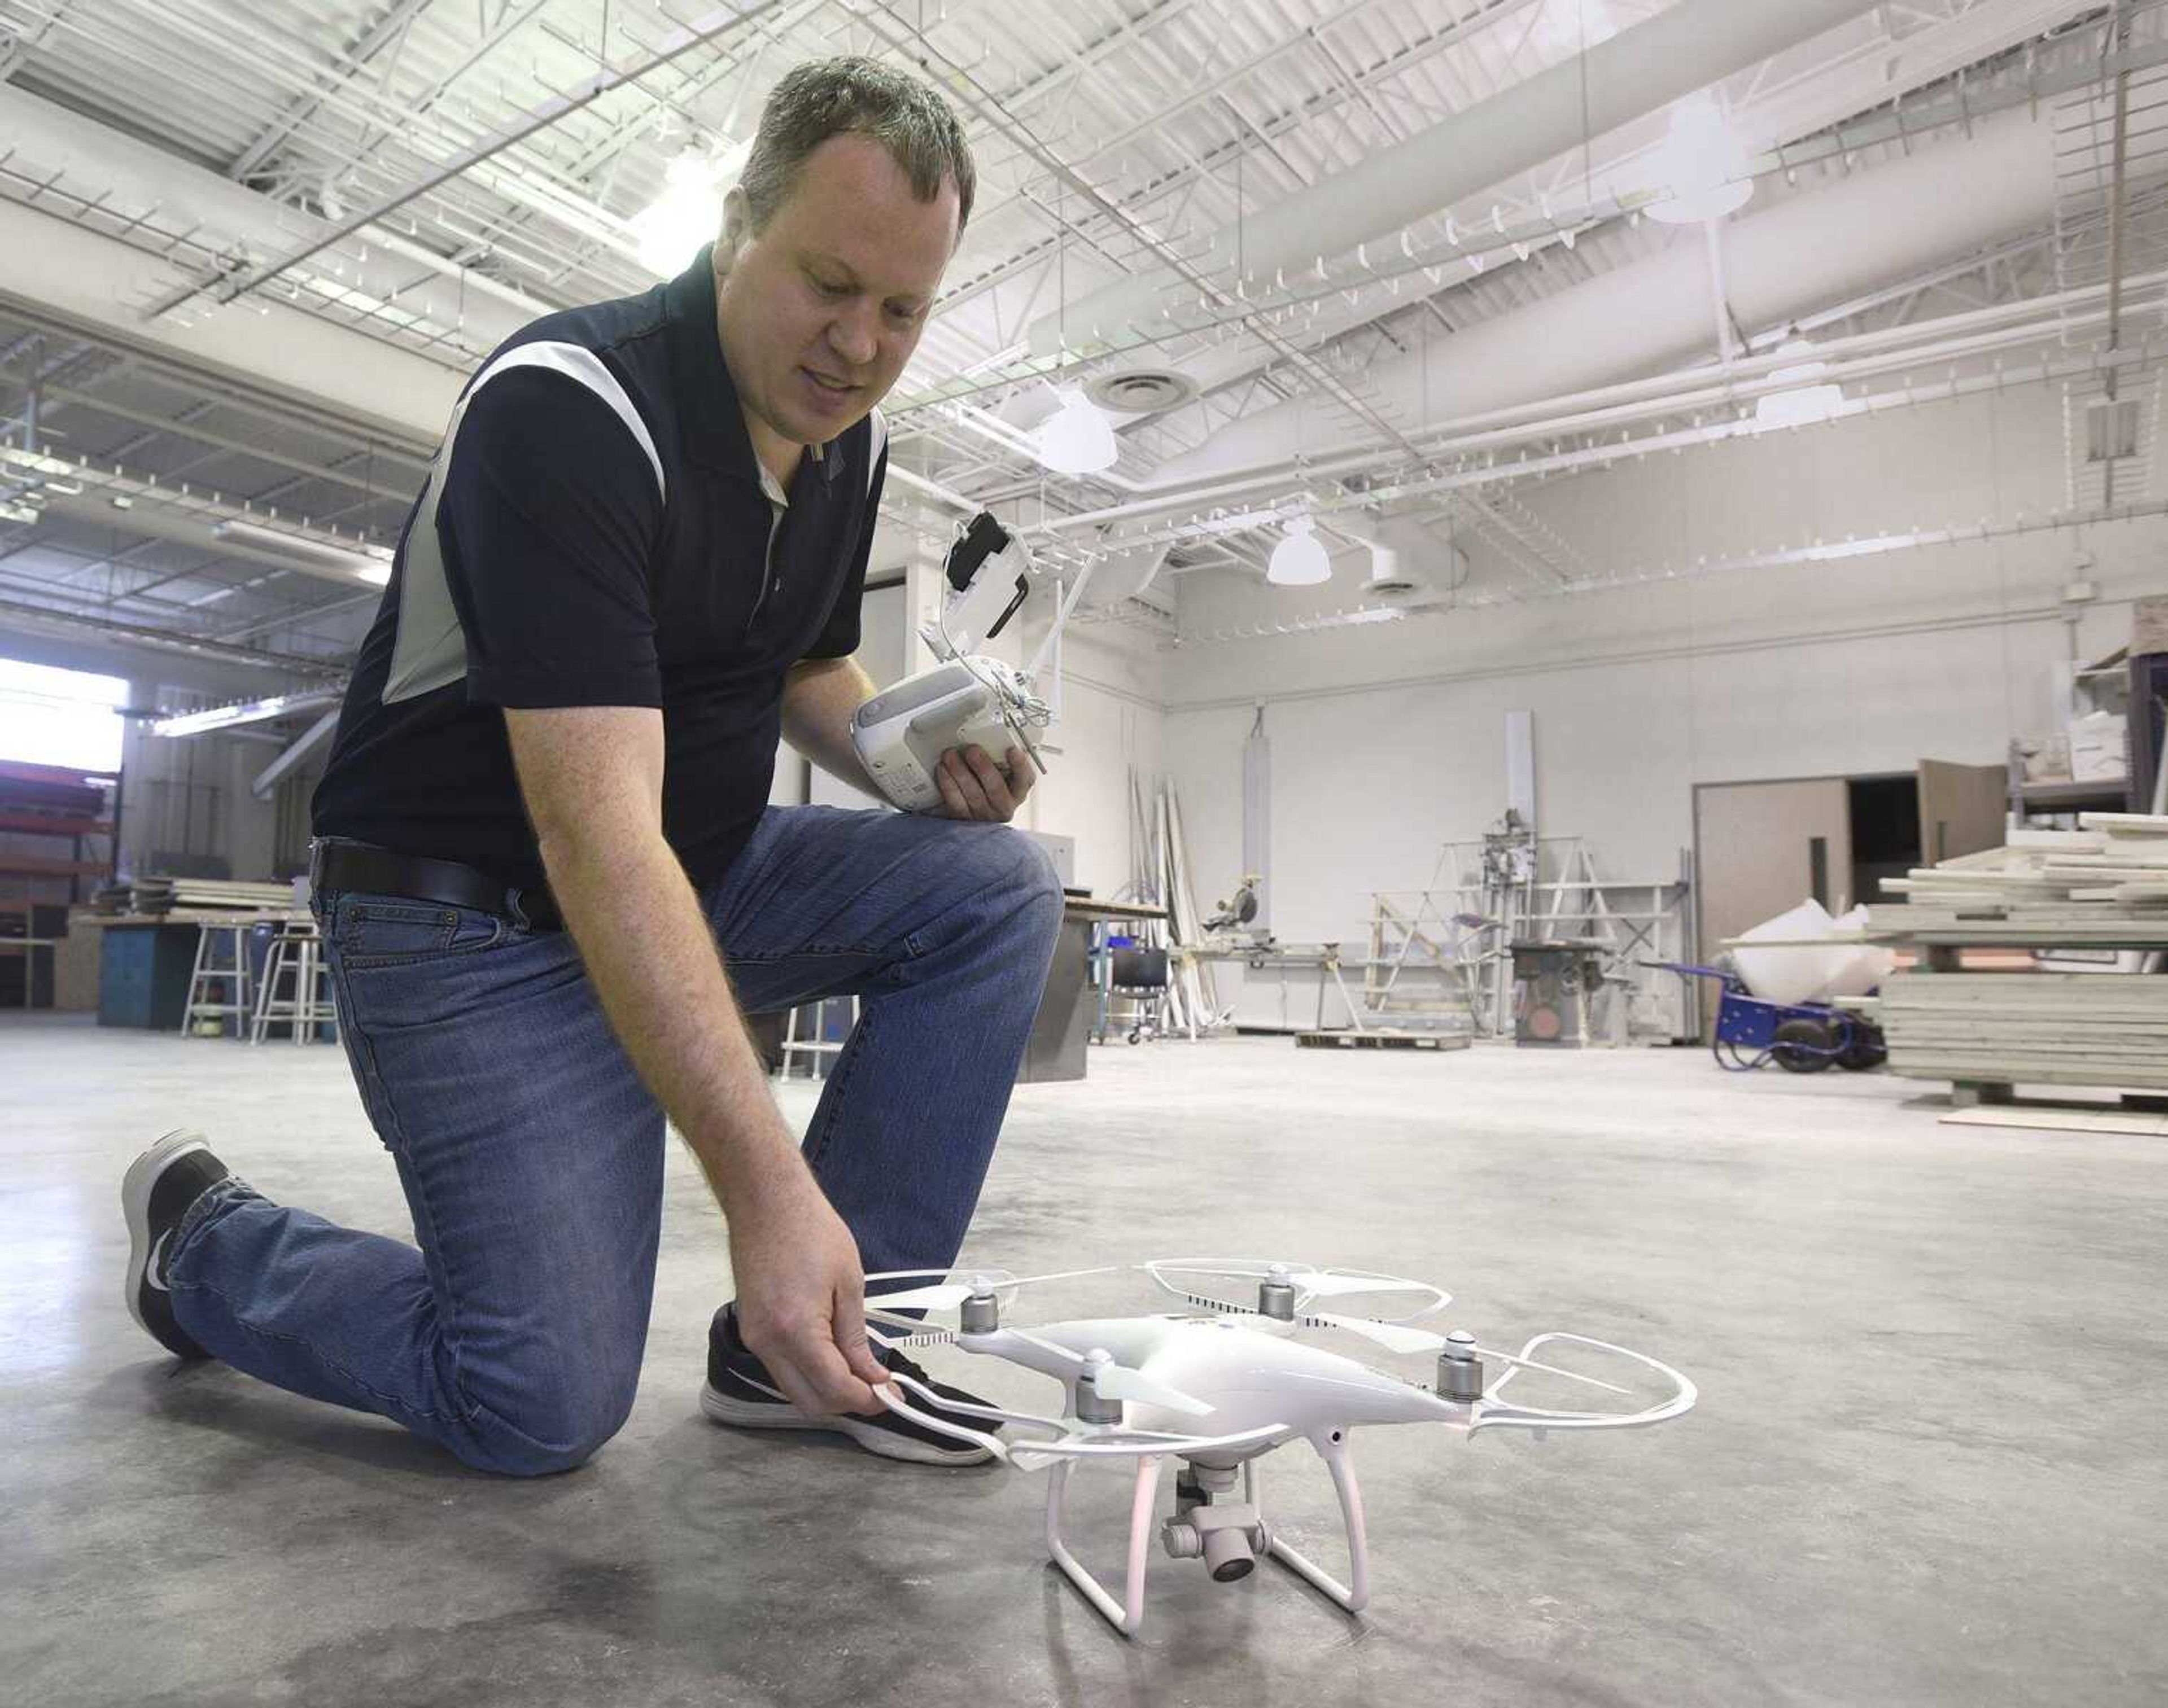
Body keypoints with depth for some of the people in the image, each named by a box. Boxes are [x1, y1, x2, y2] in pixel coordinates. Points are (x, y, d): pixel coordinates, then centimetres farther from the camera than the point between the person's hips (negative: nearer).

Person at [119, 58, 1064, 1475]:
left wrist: (924, 759, -8)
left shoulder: (849, 442, 0)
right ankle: (205, 1236, 18)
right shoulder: (571, 408, -25)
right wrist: (770, 1193, -40)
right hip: (476, 913, -7)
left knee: (995, 885, -10)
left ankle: (825, 1334, -2)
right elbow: (598, 834, -34)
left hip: (697, 870, 8)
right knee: (547, 1403, -12)